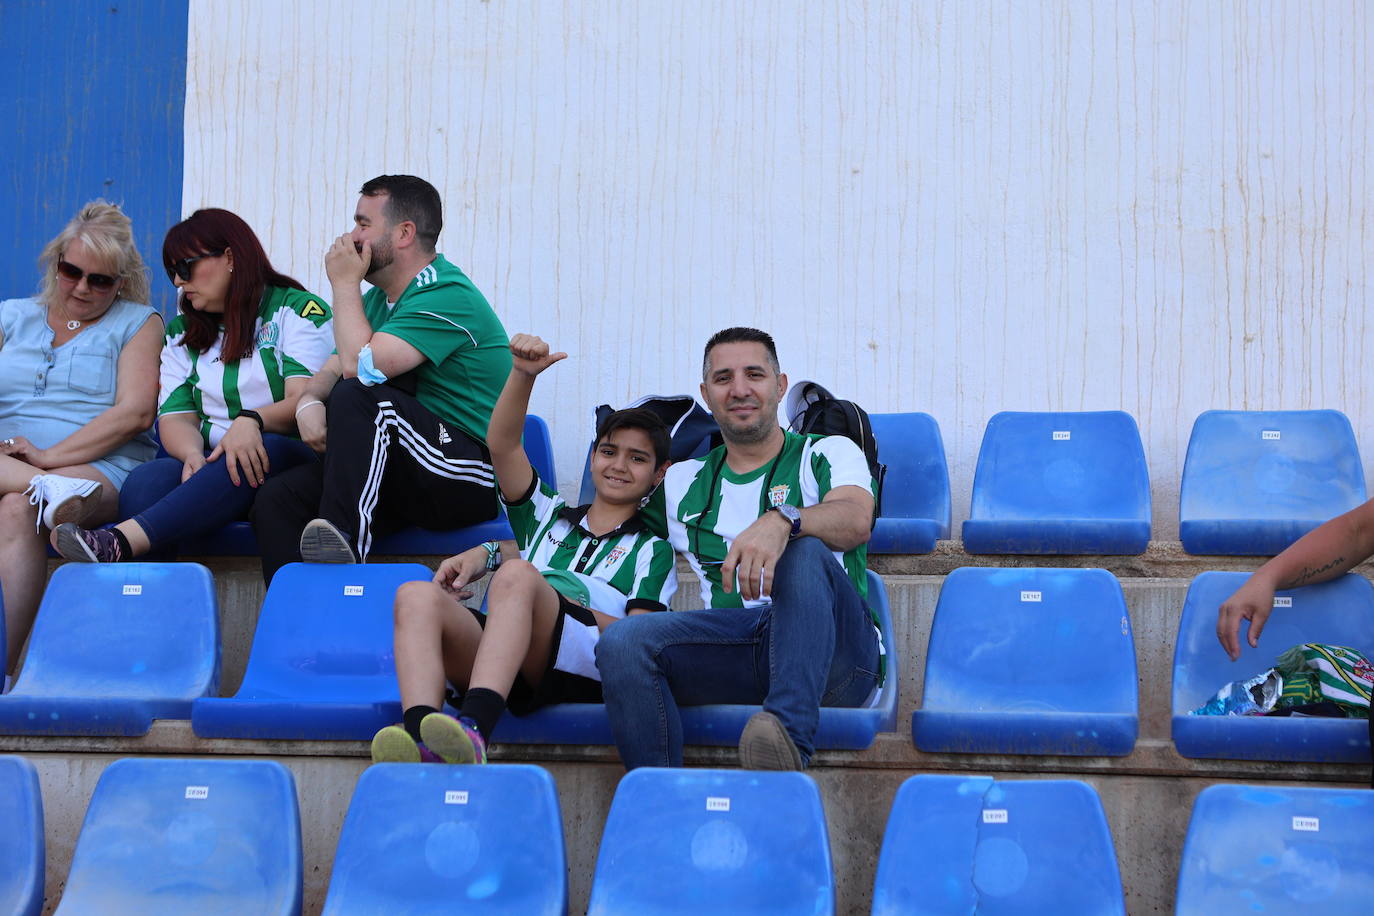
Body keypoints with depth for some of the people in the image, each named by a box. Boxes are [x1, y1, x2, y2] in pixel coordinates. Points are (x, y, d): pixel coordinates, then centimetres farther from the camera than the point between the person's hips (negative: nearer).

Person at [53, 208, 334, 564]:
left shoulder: (298, 310, 7)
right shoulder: (181, 333, 22)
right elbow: (176, 416, 10)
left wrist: (252, 421, -29)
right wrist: (193, 455, -15)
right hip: (210, 464, 4)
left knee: (266, 450, -40)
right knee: (146, 480, -29)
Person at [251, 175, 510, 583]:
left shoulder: (447, 297, -14)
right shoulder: (380, 298, 18)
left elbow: (360, 365, -25)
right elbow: (331, 369, 13)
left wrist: (345, 283, -10)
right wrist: (308, 403, -11)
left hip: (471, 482, -8)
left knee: (359, 395, -31)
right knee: (277, 499, -14)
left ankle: (343, 542, -39)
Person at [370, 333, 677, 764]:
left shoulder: (652, 549, 26)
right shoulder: (549, 516, 37)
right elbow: (502, 445, 21)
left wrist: (564, 606, -4)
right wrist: (523, 373, 5)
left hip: (580, 672, -4)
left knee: (517, 574, -34)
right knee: (416, 595, -25)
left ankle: (473, 729, -56)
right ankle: (421, 738, -50)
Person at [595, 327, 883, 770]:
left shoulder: (828, 453, 12)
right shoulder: (682, 483, 25)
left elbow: (856, 521, -11)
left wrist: (781, 521, -33)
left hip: (832, 653, -3)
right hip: (729, 647, 3)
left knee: (804, 551, -34)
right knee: (622, 643, -24)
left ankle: (790, 733, -52)